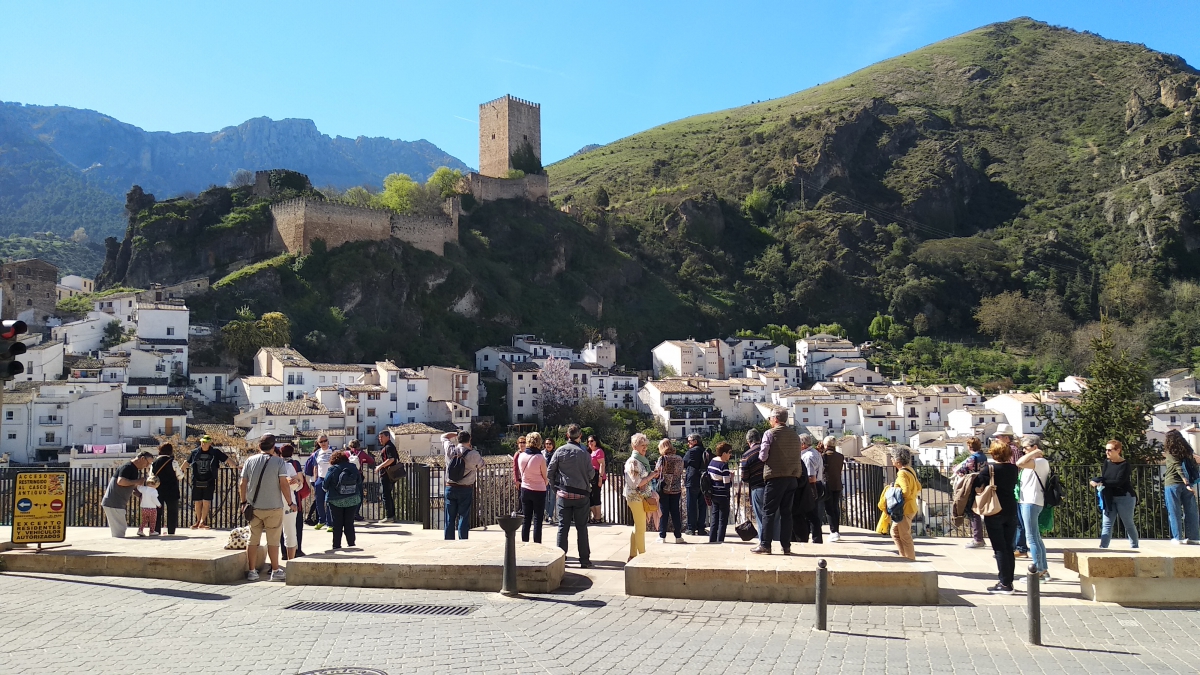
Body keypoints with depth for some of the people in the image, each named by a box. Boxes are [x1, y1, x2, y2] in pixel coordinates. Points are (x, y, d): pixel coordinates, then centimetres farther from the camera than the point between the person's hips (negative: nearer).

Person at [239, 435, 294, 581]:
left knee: (253, 540, 10)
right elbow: (284, 484, -12)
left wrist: (244, 501, 15)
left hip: (254, 507, 3)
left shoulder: (250, 461, 2)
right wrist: (290, 503, -3)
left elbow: (242, 484, 3)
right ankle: (275, 571, 10)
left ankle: (251, 571, 13)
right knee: (273, 541, 5)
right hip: (274, 508, -3)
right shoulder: (278, 462, -7)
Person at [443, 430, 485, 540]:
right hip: (466, 490, -3)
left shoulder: (450, 450, -2)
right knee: (464, 517, 1)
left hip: (450, 488, 3)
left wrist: (457, 434, 23)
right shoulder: (474, 454, -10)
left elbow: (444, 437, 17)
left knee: (450, 518, 8)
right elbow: (481, 465, 10)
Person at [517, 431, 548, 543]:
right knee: (537, 521, 3)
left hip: (525, 489, 4)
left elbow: (520, 473, 8)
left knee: (526, 520, 12)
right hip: (539, 491, -4)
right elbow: (545, 477, -5)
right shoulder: (540, 458, -17)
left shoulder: (521, 456, -4)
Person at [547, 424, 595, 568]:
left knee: (563, 526, 7)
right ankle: (584, 559, 8)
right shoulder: (584, 453, -8)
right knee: (582, 527, 6)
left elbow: (549, 472, -2)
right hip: (581, 494, -1)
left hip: (564, 494, 1)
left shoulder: (560, 451, -4)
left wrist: (555, 486, 12)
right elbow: (591, 474, -2)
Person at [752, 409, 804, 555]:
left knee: (769, 511, 0)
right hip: (792, 477, 5)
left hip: (775, 477, -5)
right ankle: (786, 546, 8)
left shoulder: (770, 433, -7)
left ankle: (765, 544, -1)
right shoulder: (795, 436, 11)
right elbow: (798, 458, 13)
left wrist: (760, 453, 10)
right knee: (786, 512, 9)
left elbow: (763, 456, -10)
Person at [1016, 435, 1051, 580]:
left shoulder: (1041, 462, -14)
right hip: (1026, 502, 11)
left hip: (1031, 503, -11)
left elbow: (1019, 463, -28)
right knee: (1036, 538, 14)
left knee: (1032, 538, -7)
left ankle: (1039, 571, -3)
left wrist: (1033, 453, -18)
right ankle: (1044, 570, 20)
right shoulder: (1034, 462, 17)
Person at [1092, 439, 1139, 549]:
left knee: (1128, 524, 7)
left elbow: (1118, 482, -20)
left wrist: (1101, 483, -21)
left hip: (1124, 498, -5)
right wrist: (1095, 480, -19)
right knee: (1106, 524, -1)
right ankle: (1102, 547, -4)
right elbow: (1103, 477, 2)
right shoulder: (1107, 463, 5)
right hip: (1109, 498, 5)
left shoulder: (1124, 465, -13)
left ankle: (1134, 547, 21)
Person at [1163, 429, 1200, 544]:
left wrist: (1187, 483, -22)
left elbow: (1178, 467, -15)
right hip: (1188, 483, 5)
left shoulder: (1170, 453, -5)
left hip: (1172, 484, -5)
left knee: (1175, 512, 0)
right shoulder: (1186, 451, 9)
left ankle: (1178, 537, -1)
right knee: (1191, 511, 8)